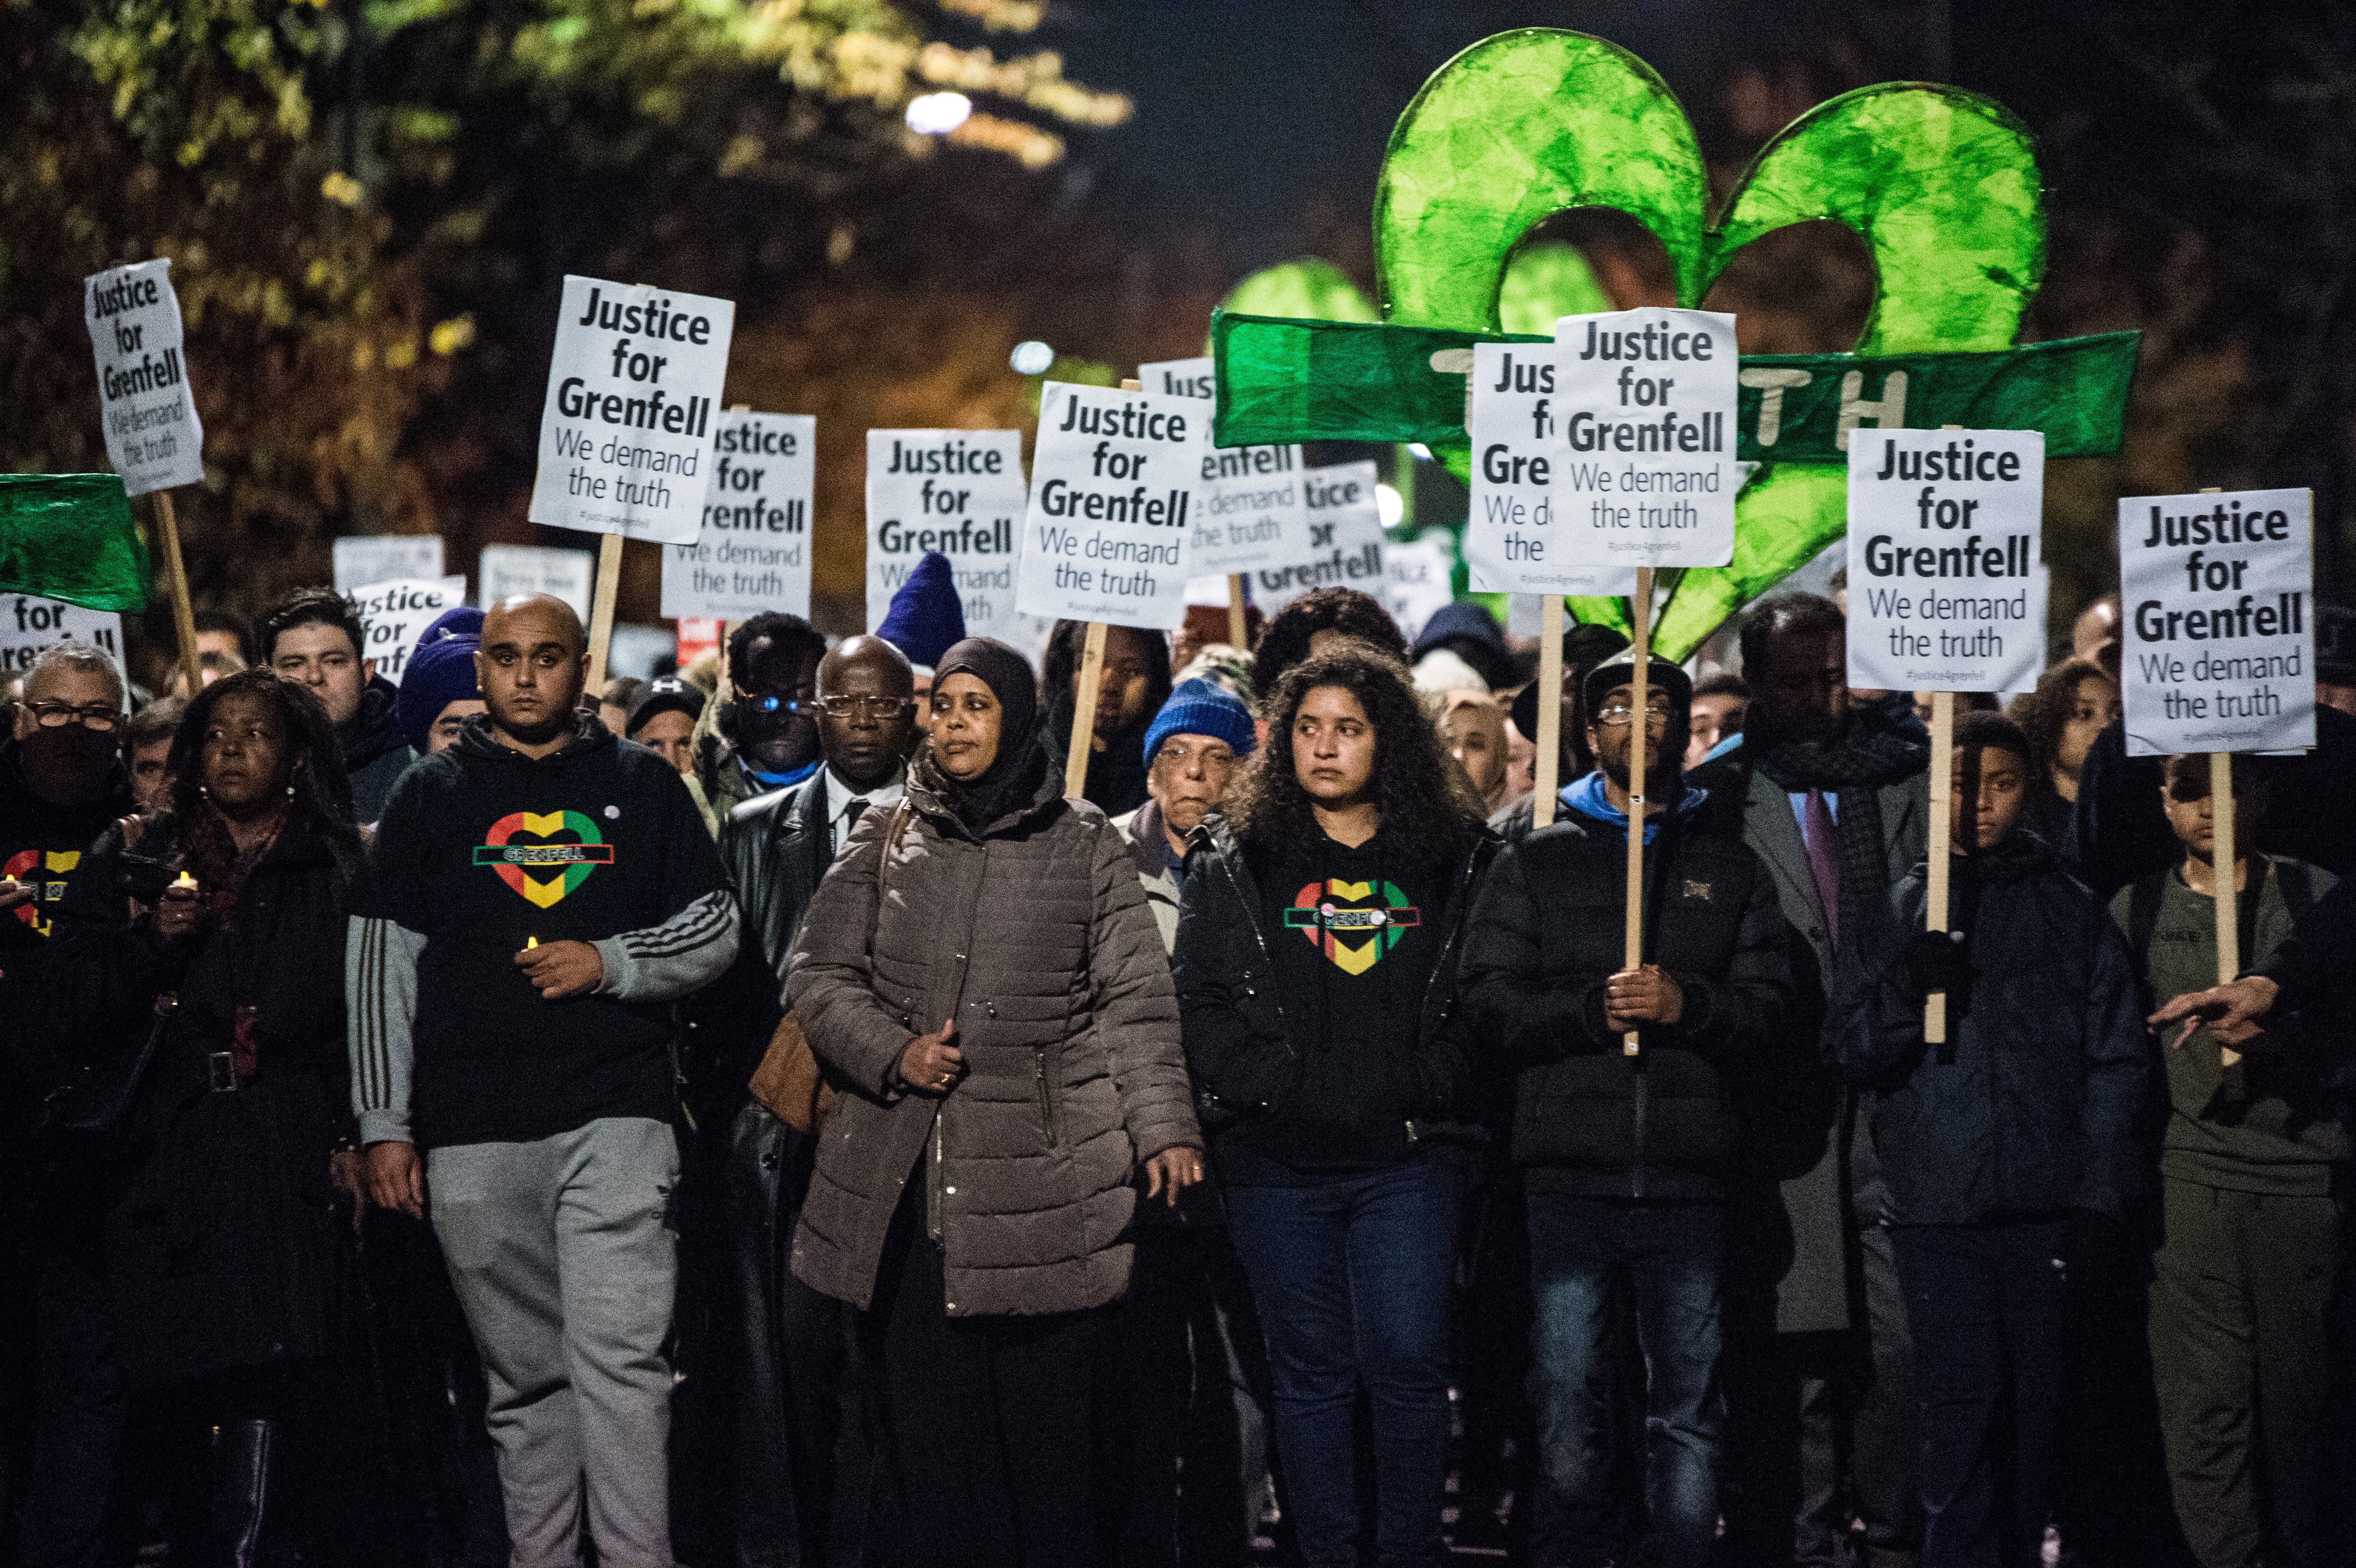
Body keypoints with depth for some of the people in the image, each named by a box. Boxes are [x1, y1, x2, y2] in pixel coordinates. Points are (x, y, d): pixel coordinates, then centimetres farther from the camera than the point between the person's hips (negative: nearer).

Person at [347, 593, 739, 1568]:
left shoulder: (640, 785, 11)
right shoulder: (431, 795, 11)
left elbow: (715, 931, 10)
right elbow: (381, 966, 8)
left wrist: (610, 962, -9)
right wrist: (384, 1123, 1)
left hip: (615, 1119, -1)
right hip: (474, 1131, 2)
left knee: (620, 1359, -12)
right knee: (524, 1377, 6)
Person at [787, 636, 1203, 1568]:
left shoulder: (1085, 845, 8)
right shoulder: (885, 842, 13)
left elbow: (1136, 1000, 4)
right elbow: (818, 976, 11)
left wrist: (1164, 1127, -8)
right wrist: (893, 1052, -7)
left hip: (1042, 1172, -2)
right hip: (902, 1176, 2)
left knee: (1047, 1422, -3)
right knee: (927, 1418, 3)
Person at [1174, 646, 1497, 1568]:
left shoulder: (1453, 858, 8)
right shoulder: (1236, 860, 8)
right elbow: (1199, 998, 2)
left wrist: (1429, 1089, -8)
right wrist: (1272, 1087, -9)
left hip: (1410, 1157, 0)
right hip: (1278, 1163, 1)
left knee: (1408, 1363, -4)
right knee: (1310, 1371, 6)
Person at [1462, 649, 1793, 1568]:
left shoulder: (1729, 870, 14)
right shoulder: (1536, 864, 12)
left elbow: (1769, 1008, 5)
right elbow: (1488, 1004, 2)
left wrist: (1687, 1005, -13)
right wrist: (1593, 1010, -11)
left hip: (1690, 1184, 1)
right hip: (1570, 1179, -1)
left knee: (1689, 1414, 4)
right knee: (1568, 1410, 1)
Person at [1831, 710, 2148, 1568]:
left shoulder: (2073, 910, 10)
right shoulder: (1897, 910, 10)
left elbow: (2116, 1058, 7)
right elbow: (1851, 1053, 6)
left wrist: (2100, 1190, -1)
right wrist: (1910, 990, -13)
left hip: (2044, 1201, 1)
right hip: (1937, 1202, -1)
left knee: (2035, 1399, 5)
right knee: (1961, 1396, -7)